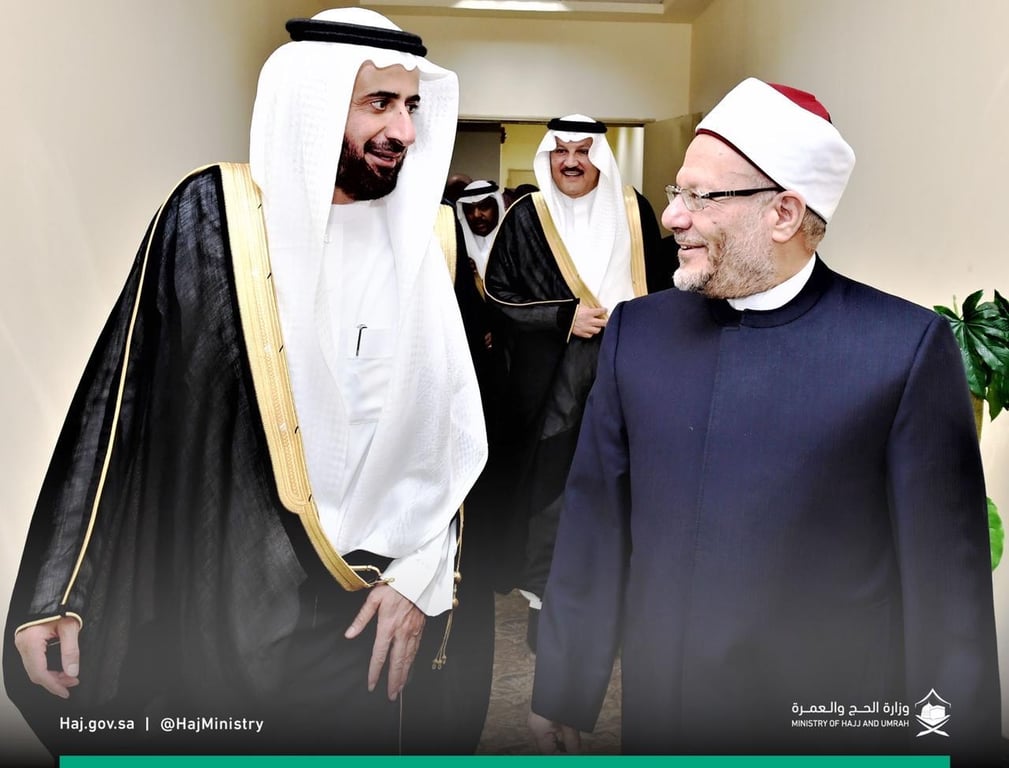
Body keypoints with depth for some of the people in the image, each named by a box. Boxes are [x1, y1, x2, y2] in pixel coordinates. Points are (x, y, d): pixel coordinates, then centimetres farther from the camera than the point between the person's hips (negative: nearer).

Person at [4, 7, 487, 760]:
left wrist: (419, 574, -1)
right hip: (202, 603, -2)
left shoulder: (412, 245, 2)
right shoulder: (212, 215, -7)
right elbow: (115, 402, -5)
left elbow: (448, 426, 6)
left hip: (353, 613, 3)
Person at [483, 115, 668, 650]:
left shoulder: (632, 210, 5)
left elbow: (658, 284, 13)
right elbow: (497, 296, -2)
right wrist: (565, 316, -11)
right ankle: (544, 592, 18)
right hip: (551, 380, -2)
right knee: (551, 481, 1)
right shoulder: (526, 218, -2)